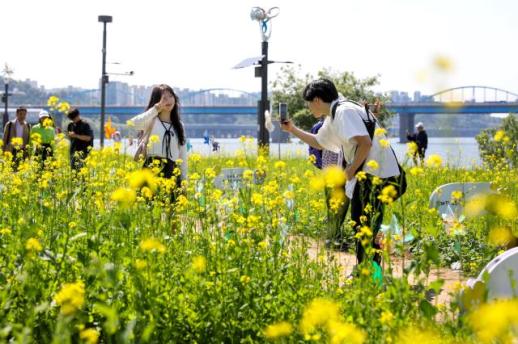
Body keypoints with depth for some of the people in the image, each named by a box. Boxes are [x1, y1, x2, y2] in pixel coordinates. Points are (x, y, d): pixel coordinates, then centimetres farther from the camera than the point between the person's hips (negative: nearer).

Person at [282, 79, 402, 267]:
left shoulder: (344, 111, -15)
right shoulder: (332, 119, 16)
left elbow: (365, 143, -26)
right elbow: (318, 142, 35)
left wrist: (351, 170, -16)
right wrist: (292, 130, 30)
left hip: (376, 172, -11)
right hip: (366, 173, 11)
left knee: (367, 227, -8)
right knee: (359, 222, 17)